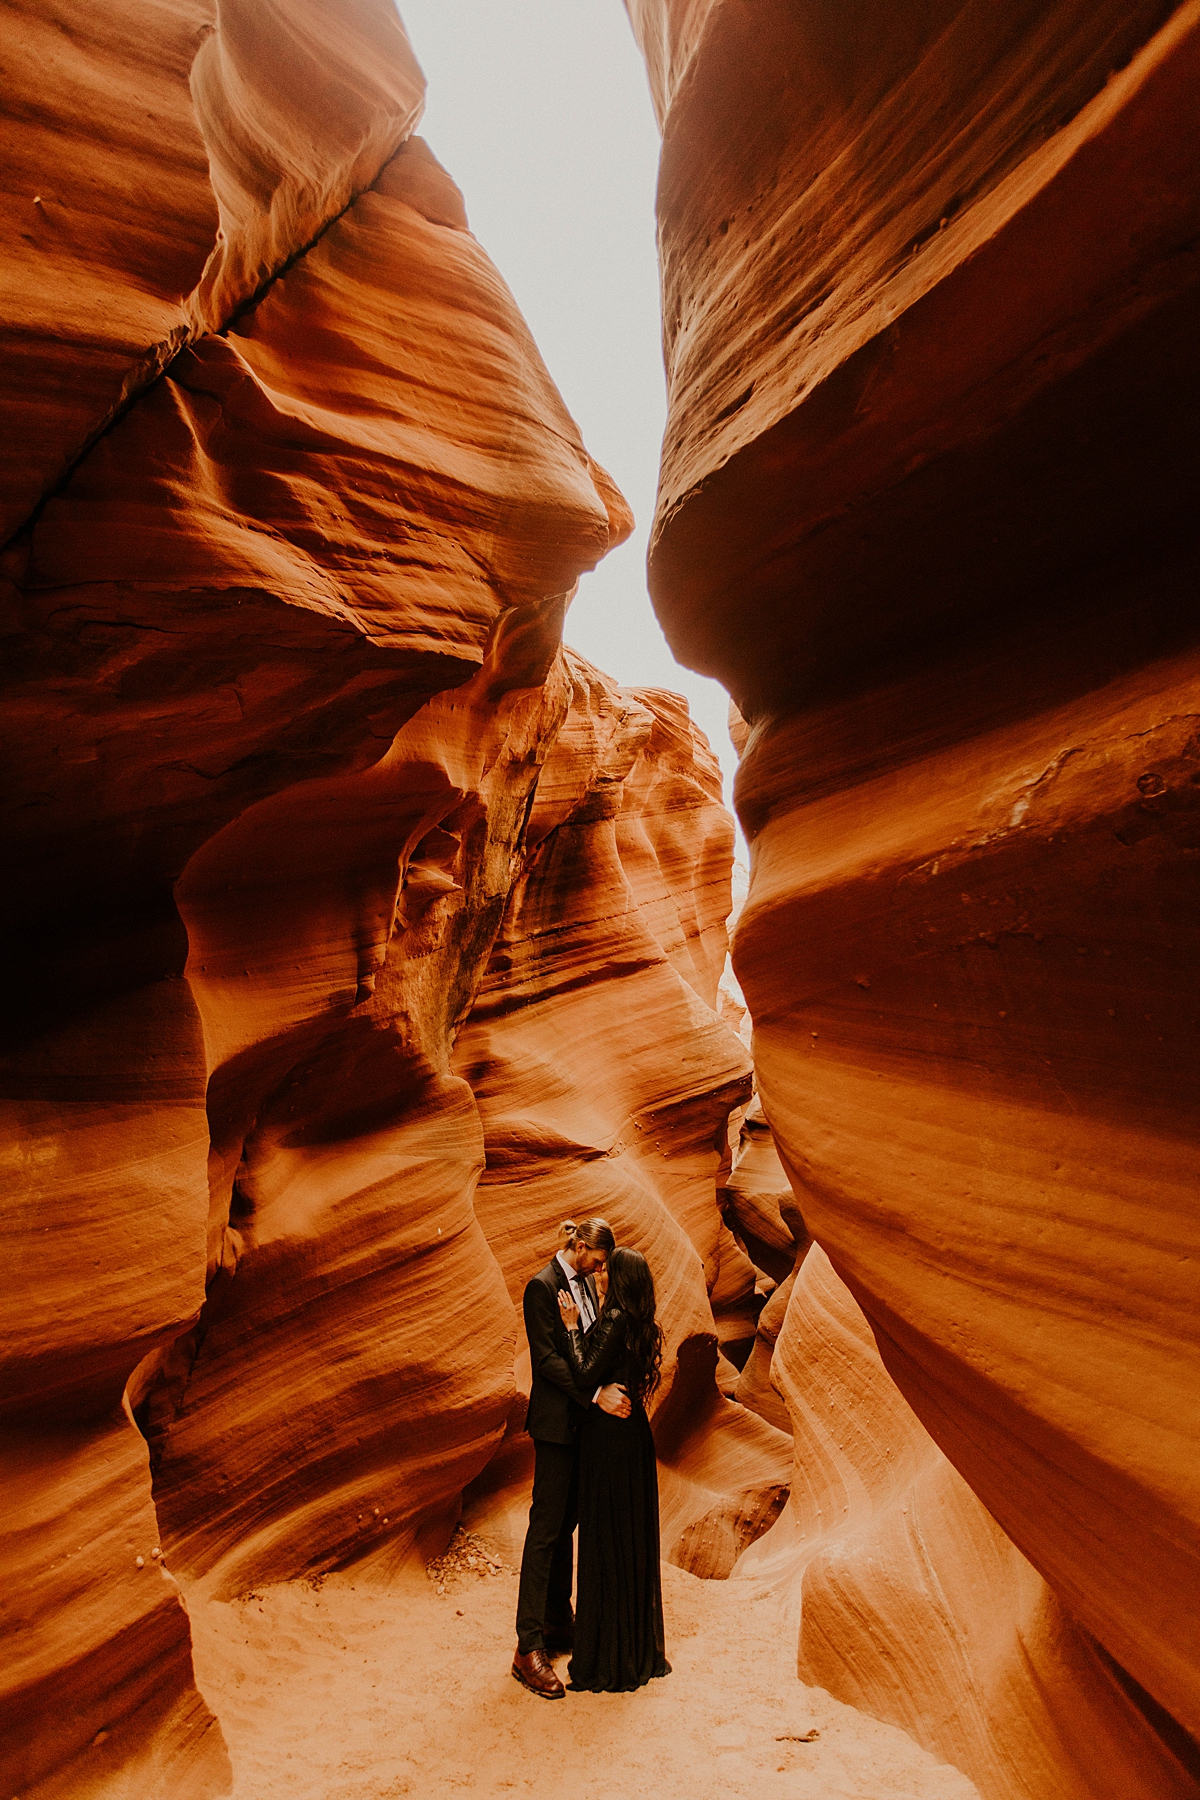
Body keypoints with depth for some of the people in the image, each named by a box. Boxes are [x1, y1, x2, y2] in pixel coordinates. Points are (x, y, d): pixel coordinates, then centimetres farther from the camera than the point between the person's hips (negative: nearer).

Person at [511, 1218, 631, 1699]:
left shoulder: (585, 1282, 7)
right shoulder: (542, 1286, -18)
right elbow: (547, 1358, -22)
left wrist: (609, 1386, 0)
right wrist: (596, 1394, -26)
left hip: (583, 1418, 8)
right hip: (556, 1421, -8)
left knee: (567, 1522, 18)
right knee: (545, 1529, -1)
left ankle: (558, 1621, 32)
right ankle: (529, 1648, 8)